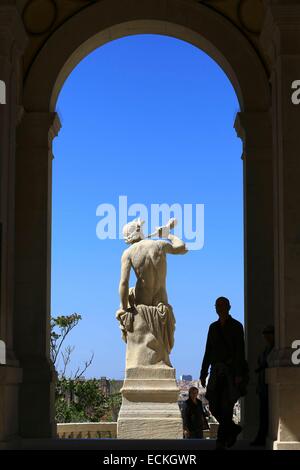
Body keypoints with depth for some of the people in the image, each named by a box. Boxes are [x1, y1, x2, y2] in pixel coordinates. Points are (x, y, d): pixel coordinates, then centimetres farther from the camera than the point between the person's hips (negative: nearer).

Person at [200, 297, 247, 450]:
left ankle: (221, 442, -5)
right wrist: (203, 373, 12)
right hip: (217, 369, 5)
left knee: (226, 406, -8)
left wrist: (239, 374, -16)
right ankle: (233, 429, 23)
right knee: (214, 406, 2)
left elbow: (240, 350, -8)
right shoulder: (213, 327, 15)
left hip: (231, 370, -5)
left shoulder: (236, 326, -1)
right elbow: (208, 351, 16)